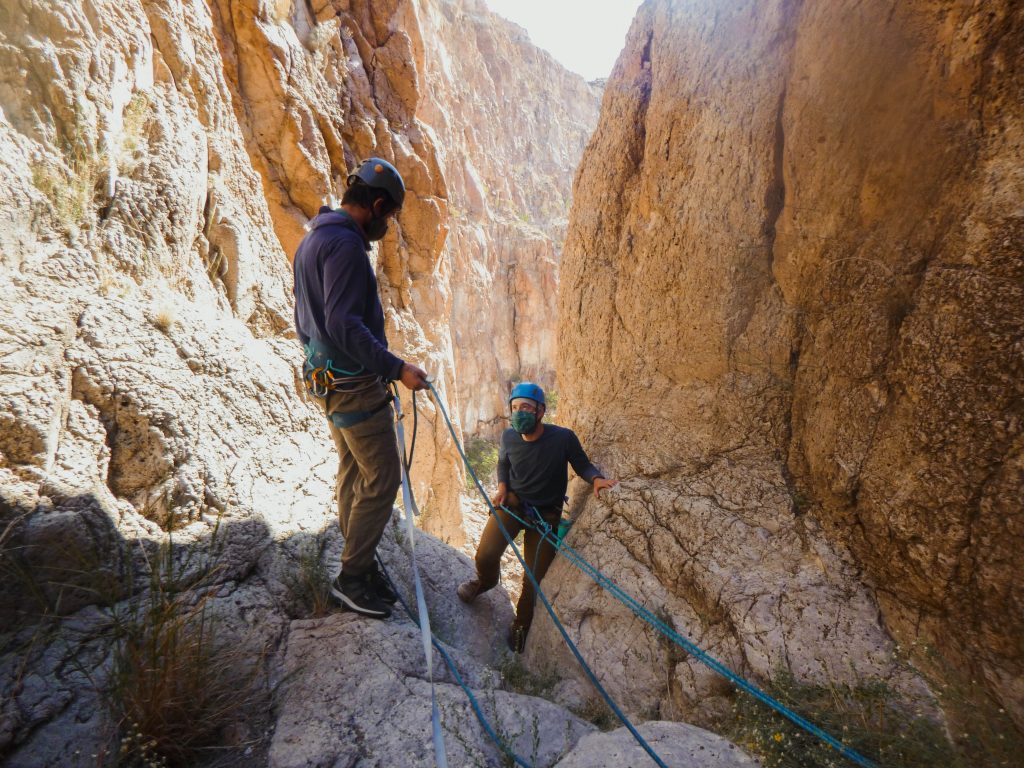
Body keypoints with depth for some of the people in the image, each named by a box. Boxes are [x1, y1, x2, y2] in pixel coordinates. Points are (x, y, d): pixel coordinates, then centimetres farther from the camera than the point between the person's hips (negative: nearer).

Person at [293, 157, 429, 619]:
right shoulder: (345, 244, -18)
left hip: (326, 378, 11)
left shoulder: (312, 239, 16)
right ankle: (353, 577, 12)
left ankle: (361, 568, 31)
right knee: (382, 480, -1)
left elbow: (304, 321, 21)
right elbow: (345, 325, -27)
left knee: (352, 476, 18)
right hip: (356, 383, -11)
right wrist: (396, 368, -24)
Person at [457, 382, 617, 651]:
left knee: (533, 580, 4)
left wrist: (596, 478, -28)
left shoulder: (563, 438, -22)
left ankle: (521, 625, 35)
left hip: (546, 514, -1)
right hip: (512, 502, 2)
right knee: (485, 555, -17)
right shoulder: (509, 436, -12)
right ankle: (485, 581, 22)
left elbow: (582, 464, -6)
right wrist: (502, 487, -6)